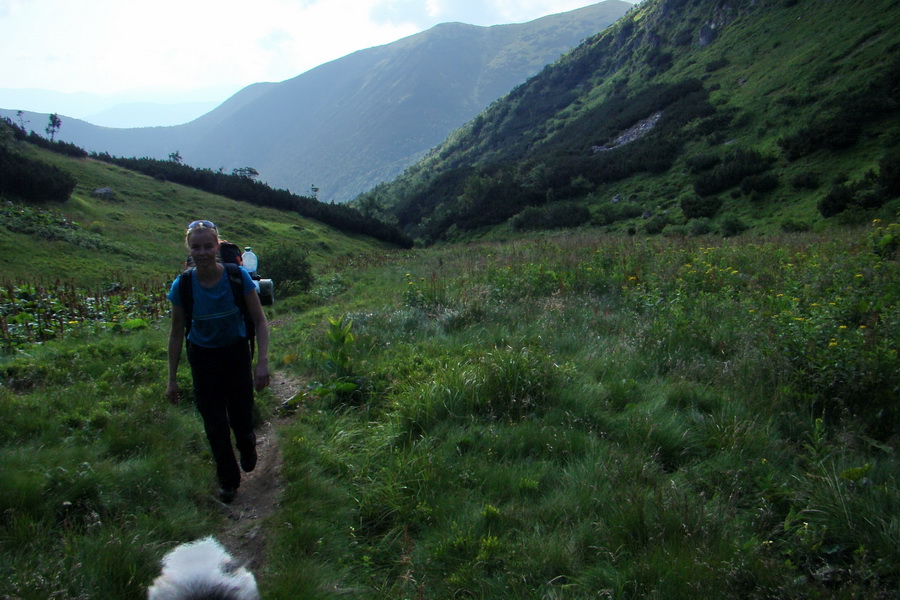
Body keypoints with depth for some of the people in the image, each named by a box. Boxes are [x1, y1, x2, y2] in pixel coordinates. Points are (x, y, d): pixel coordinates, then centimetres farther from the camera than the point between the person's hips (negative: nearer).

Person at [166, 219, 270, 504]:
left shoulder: (238, 277, -19)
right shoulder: (182, 286, -16)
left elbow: (260, 321, -11)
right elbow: (176, 334, -3)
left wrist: (262, 362, -20)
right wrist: (172, 379, 1)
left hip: (236, 352, -1)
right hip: (203, 357, 1)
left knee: (241, 418, 3)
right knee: (215, 424, 6)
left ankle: (247, 445, 41)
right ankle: (228, 481, 28)